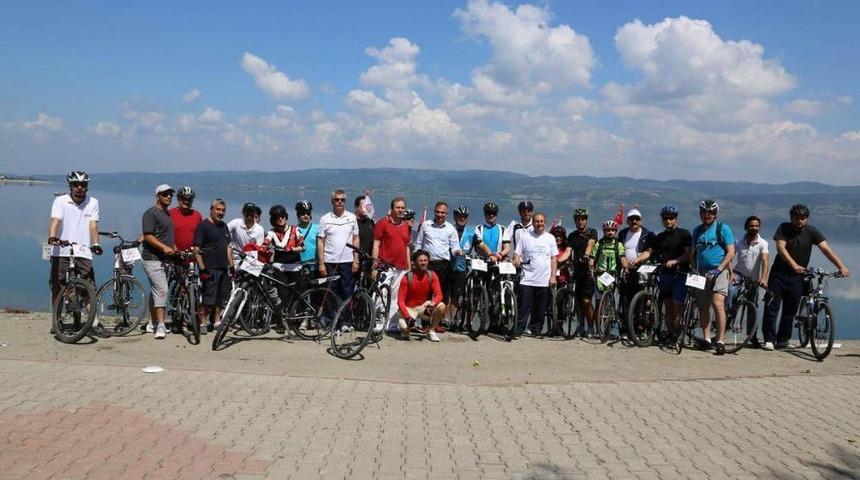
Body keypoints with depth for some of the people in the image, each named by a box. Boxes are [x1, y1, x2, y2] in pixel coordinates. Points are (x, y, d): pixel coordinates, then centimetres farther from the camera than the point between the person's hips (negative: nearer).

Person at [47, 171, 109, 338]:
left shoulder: (93, 202, 6)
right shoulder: (60, 201, 0)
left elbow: (93, 225, -2)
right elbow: (55, 220, -14)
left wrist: (96, 243, -17)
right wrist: (52, 237, -32)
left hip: (83, 252, 1)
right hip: (61, 251, -1)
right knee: (57, 287, 7)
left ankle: (94, 323, -1)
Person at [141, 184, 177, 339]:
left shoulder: (167, 214, 19)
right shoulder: (151, 213, -10)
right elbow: (148, 236, -19)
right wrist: (164, 247, -29)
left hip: (164, 258, 10)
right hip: (152, 258, -9)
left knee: (155, 291, 15)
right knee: (161, 290, -18)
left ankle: (152, 324, 23)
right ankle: (160, 326, -19)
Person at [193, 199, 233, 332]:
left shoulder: (224, 226, 16)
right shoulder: (203, 226, -7)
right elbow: (196, 249, -12)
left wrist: (231, 266, 12)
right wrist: (202, 269, -17)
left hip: (223, 268, 7)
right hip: (210, 268, -7)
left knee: (220, 298, 12)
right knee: (208, 299, -6)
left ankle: (217, 322, 22)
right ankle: (203, 323, 3)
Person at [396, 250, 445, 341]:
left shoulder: (432, 275, -9)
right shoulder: (407, 278, -18)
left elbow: (439, 295, -15)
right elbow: (400, 300, -16)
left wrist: (432, 304, -36)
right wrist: (407, 316, -29)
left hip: (424, 307, 3)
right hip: (409, 308, -3)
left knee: (441, 306, -25)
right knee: (404, 328, -30)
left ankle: (431, 330, -2)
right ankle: (405, 327, 11)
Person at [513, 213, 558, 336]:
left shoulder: (550, 238, 10)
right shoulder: (524, 236, 4)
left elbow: (553, 259, 10)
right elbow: (517, 254, 3)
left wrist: (553, 276, 3)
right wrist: (516, 262, -19)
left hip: (544, 280, 2)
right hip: (527, 279, -2)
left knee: (540, 309, 7)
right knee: (524, 306, -5)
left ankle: (536, 329, 18)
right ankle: (519, 329, 1)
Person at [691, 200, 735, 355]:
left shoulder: (723, 228, 0)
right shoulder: (697, 230, 14)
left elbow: (730, 252, -5)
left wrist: (718, 269, -14)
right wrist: (694, 269, 4)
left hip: (718, 271, -5)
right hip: (702, 272, 5)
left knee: (718, 304, -16)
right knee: (703, 307, 5)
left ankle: (720, 341, -14)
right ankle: (706, 339, 13)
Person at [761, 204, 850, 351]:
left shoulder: (811, 231, -4)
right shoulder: (784, 228, -6)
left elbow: (826, 249, -13)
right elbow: (781, 248, -18)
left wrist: (841, 266, -26)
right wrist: (794, 265, -33)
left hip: (797, 277, 1)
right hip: (779, 274, -1)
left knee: (790, 311, 5)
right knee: (771, 307, -5)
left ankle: (782, 340, 18)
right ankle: (769, 339, 3)